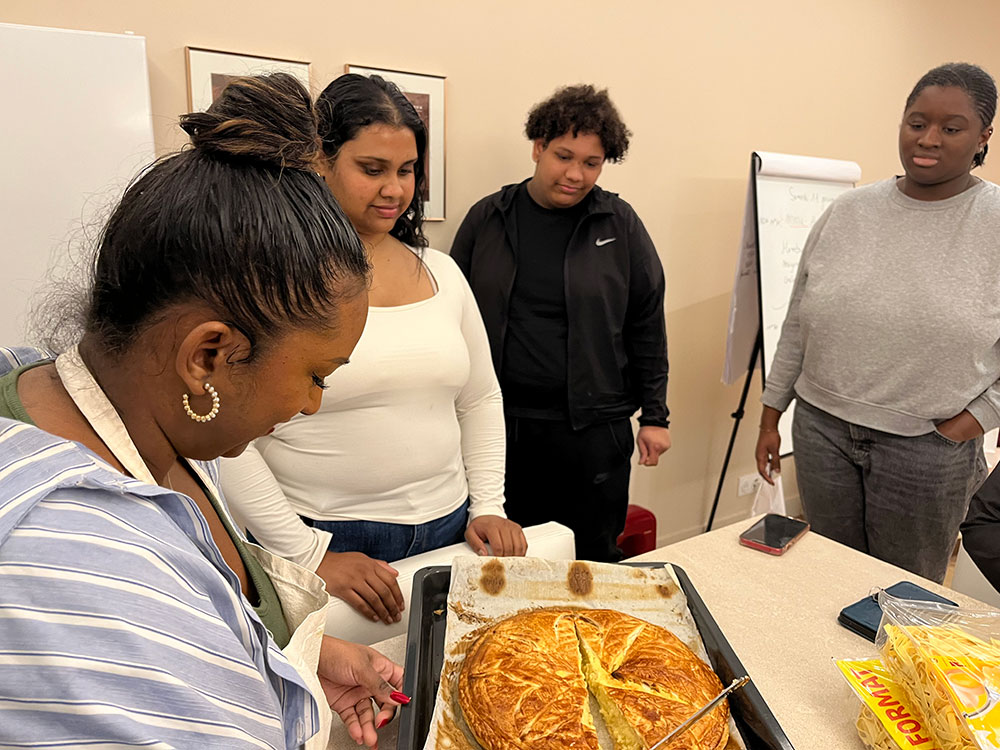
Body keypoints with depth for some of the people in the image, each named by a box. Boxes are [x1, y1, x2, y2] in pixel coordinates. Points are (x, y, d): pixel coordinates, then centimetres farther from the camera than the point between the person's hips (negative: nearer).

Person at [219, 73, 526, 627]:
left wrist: (488, 507, 4)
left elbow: (480, 400, 12)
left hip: (447, 531, 5)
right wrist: (311, 554, -14)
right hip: (323, 539, -4)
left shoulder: (440, 273, 5)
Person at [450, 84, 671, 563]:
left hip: (594, 432, -1)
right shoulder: (487, 219, 4)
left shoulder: (620, 225, 2)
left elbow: (647, 325, 5)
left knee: (593, 560, 10)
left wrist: (654, 415, 3)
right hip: (500, 425, 1)